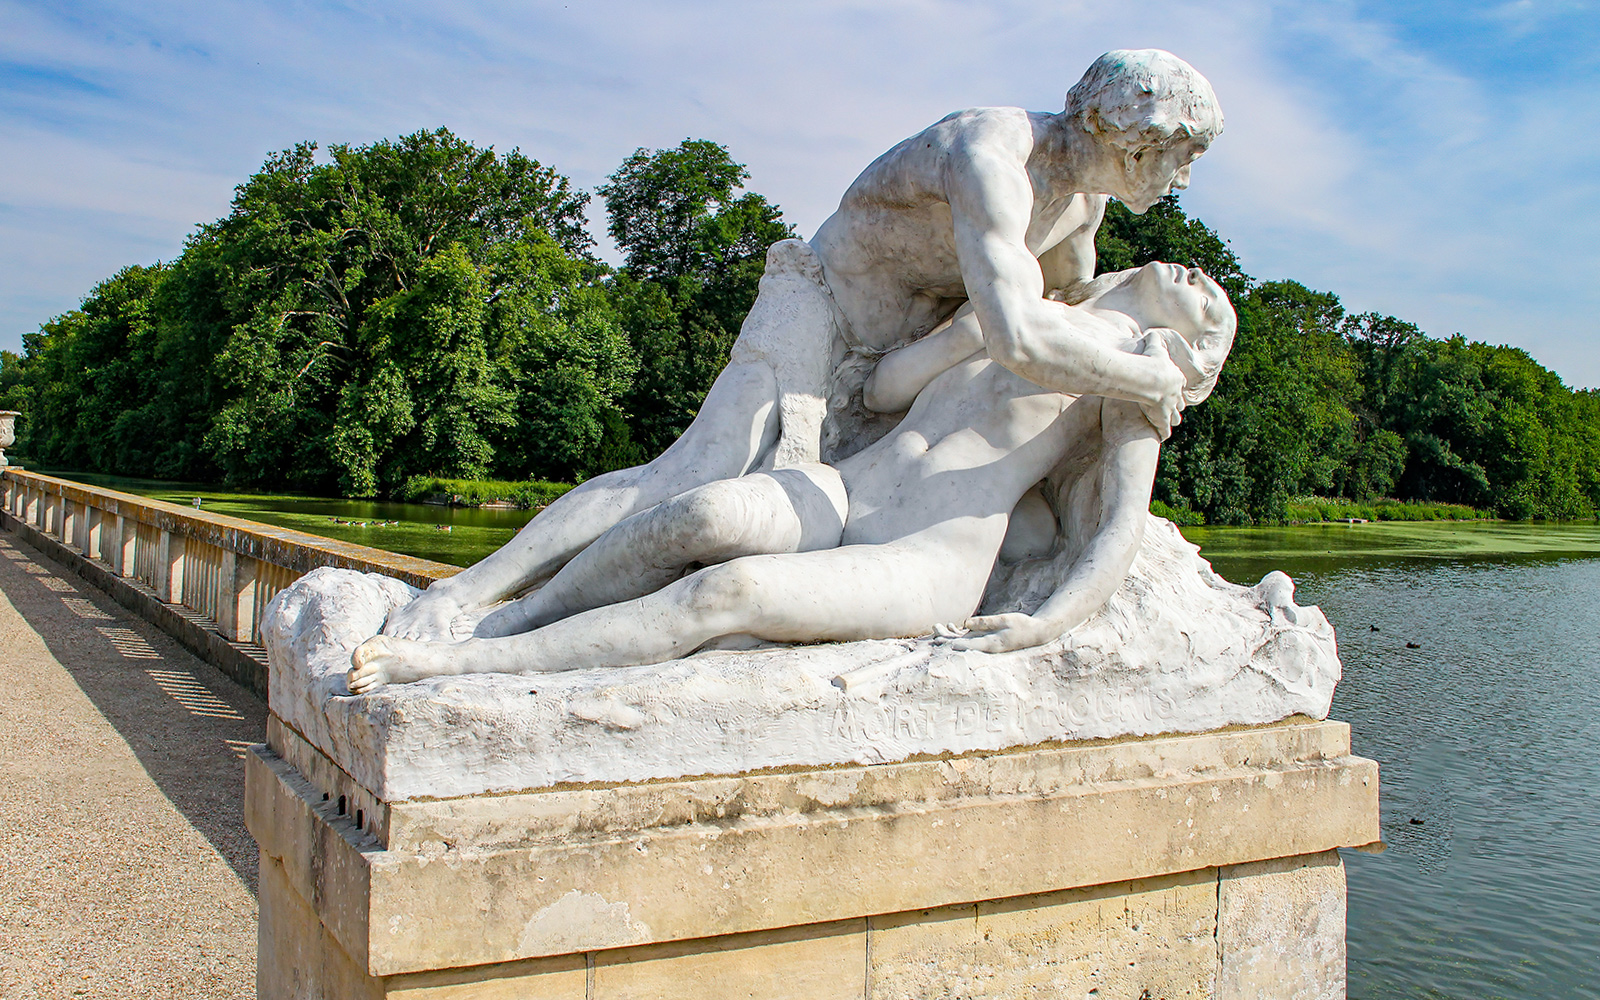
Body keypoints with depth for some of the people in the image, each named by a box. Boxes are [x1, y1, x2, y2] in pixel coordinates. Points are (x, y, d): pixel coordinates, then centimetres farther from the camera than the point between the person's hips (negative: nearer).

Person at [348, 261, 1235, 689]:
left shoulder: (1141, 362, 9)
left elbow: (1120, 530, -4)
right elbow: (887, 387, 19)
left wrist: (1039, 629, -17)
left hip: (926, 571, -5)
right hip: (841, 495, 5)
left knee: (726, 593, -30)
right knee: (711, 513, -29)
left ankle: (453, 667, -27)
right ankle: (509, 620, -18)